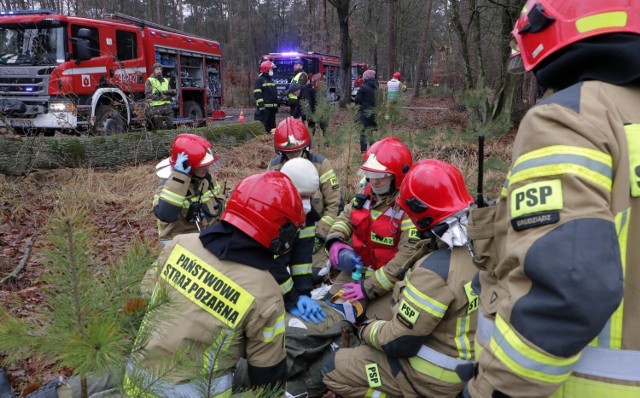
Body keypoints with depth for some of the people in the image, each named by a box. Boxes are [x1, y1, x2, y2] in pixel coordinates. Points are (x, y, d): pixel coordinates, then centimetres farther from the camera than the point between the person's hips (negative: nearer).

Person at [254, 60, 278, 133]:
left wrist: (276, 106, 24)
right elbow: (257, 94, -15)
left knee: (272, 125, 14)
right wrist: (261, 105, -23)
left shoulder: (271, 80, 20)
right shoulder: (259, 80, -7)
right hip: (264, 107, -9)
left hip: (272, 107, 9)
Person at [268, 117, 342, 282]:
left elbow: (335, 205, -9)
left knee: (314, 274, -17)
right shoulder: (274, 166, 1)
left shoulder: (321, 165, -9)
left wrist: (319, 236, -14)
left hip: (314, 233, -3)